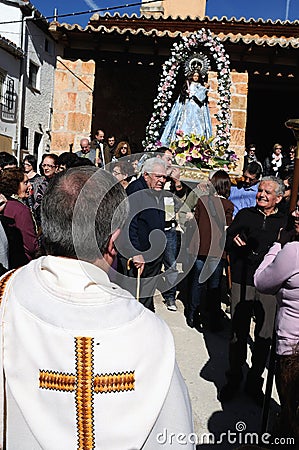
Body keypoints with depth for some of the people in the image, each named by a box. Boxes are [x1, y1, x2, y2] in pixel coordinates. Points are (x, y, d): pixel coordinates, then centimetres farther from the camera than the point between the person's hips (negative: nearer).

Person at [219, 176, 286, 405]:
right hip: (243, 282, 0)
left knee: (265, 336, 9)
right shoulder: (245, 215, 7)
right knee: (238, 333, 7)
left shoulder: (285, 222, 7)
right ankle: (234, 379, 26)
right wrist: (234, 241, -14)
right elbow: (227, 241, 8)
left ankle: (254, 382, 28)